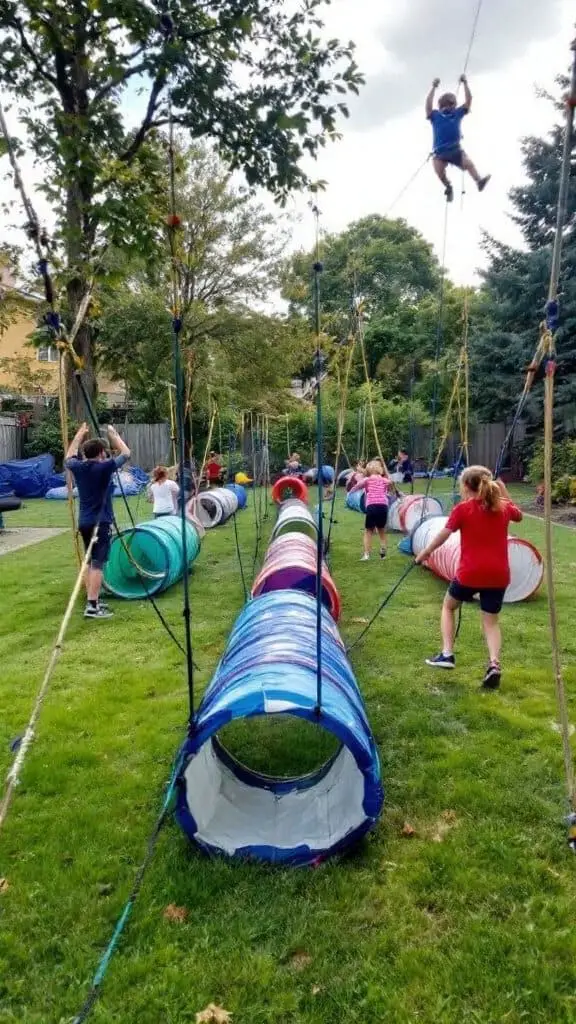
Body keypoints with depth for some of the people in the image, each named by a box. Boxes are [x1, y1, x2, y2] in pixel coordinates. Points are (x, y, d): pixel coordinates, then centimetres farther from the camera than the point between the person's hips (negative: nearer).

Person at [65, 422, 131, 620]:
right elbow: (126, 453, 3)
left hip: (84, 522, 7)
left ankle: (93, 601, 22)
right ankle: (92, 607, -12)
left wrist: (80, 435, 33)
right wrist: (113, 434, 15)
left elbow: (68, 458, 28)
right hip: (100, 522, -7)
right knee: (97, 564, -8)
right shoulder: (105, 467, -11)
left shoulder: (78, 467, 4)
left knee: (91, 562, 17)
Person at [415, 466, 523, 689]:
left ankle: (447, 654, 13)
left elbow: (443, 536, -4)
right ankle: (494, 664, -9)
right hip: (498, 574, 3)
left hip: (470, 573, -3)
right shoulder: (503, 507, 6)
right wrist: (504, 494, 24)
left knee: (449, 606, 22)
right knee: (491, 620, 14)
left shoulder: (463, 508, -7)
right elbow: (519, 516, 28)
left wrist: (424, 554, 9)